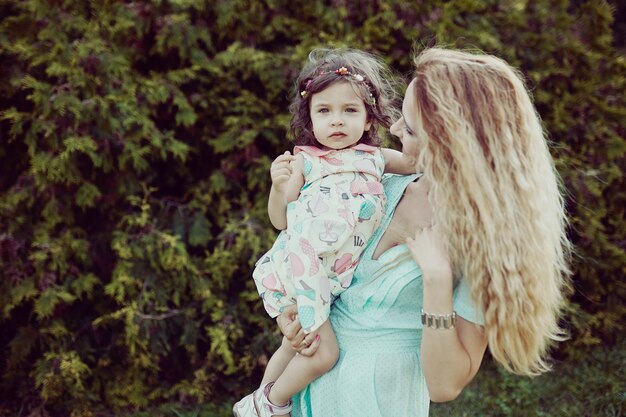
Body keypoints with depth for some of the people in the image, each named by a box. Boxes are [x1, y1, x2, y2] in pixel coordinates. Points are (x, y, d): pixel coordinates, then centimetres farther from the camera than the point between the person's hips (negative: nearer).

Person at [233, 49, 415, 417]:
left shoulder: (376, 158, 6)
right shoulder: (305, 162, -6)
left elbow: (419, 161, 19)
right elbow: (281, 220, -3)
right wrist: (279, 186, -21)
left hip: (333, 280, 5)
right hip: (299, 275, -5)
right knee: (324, 354, -6)